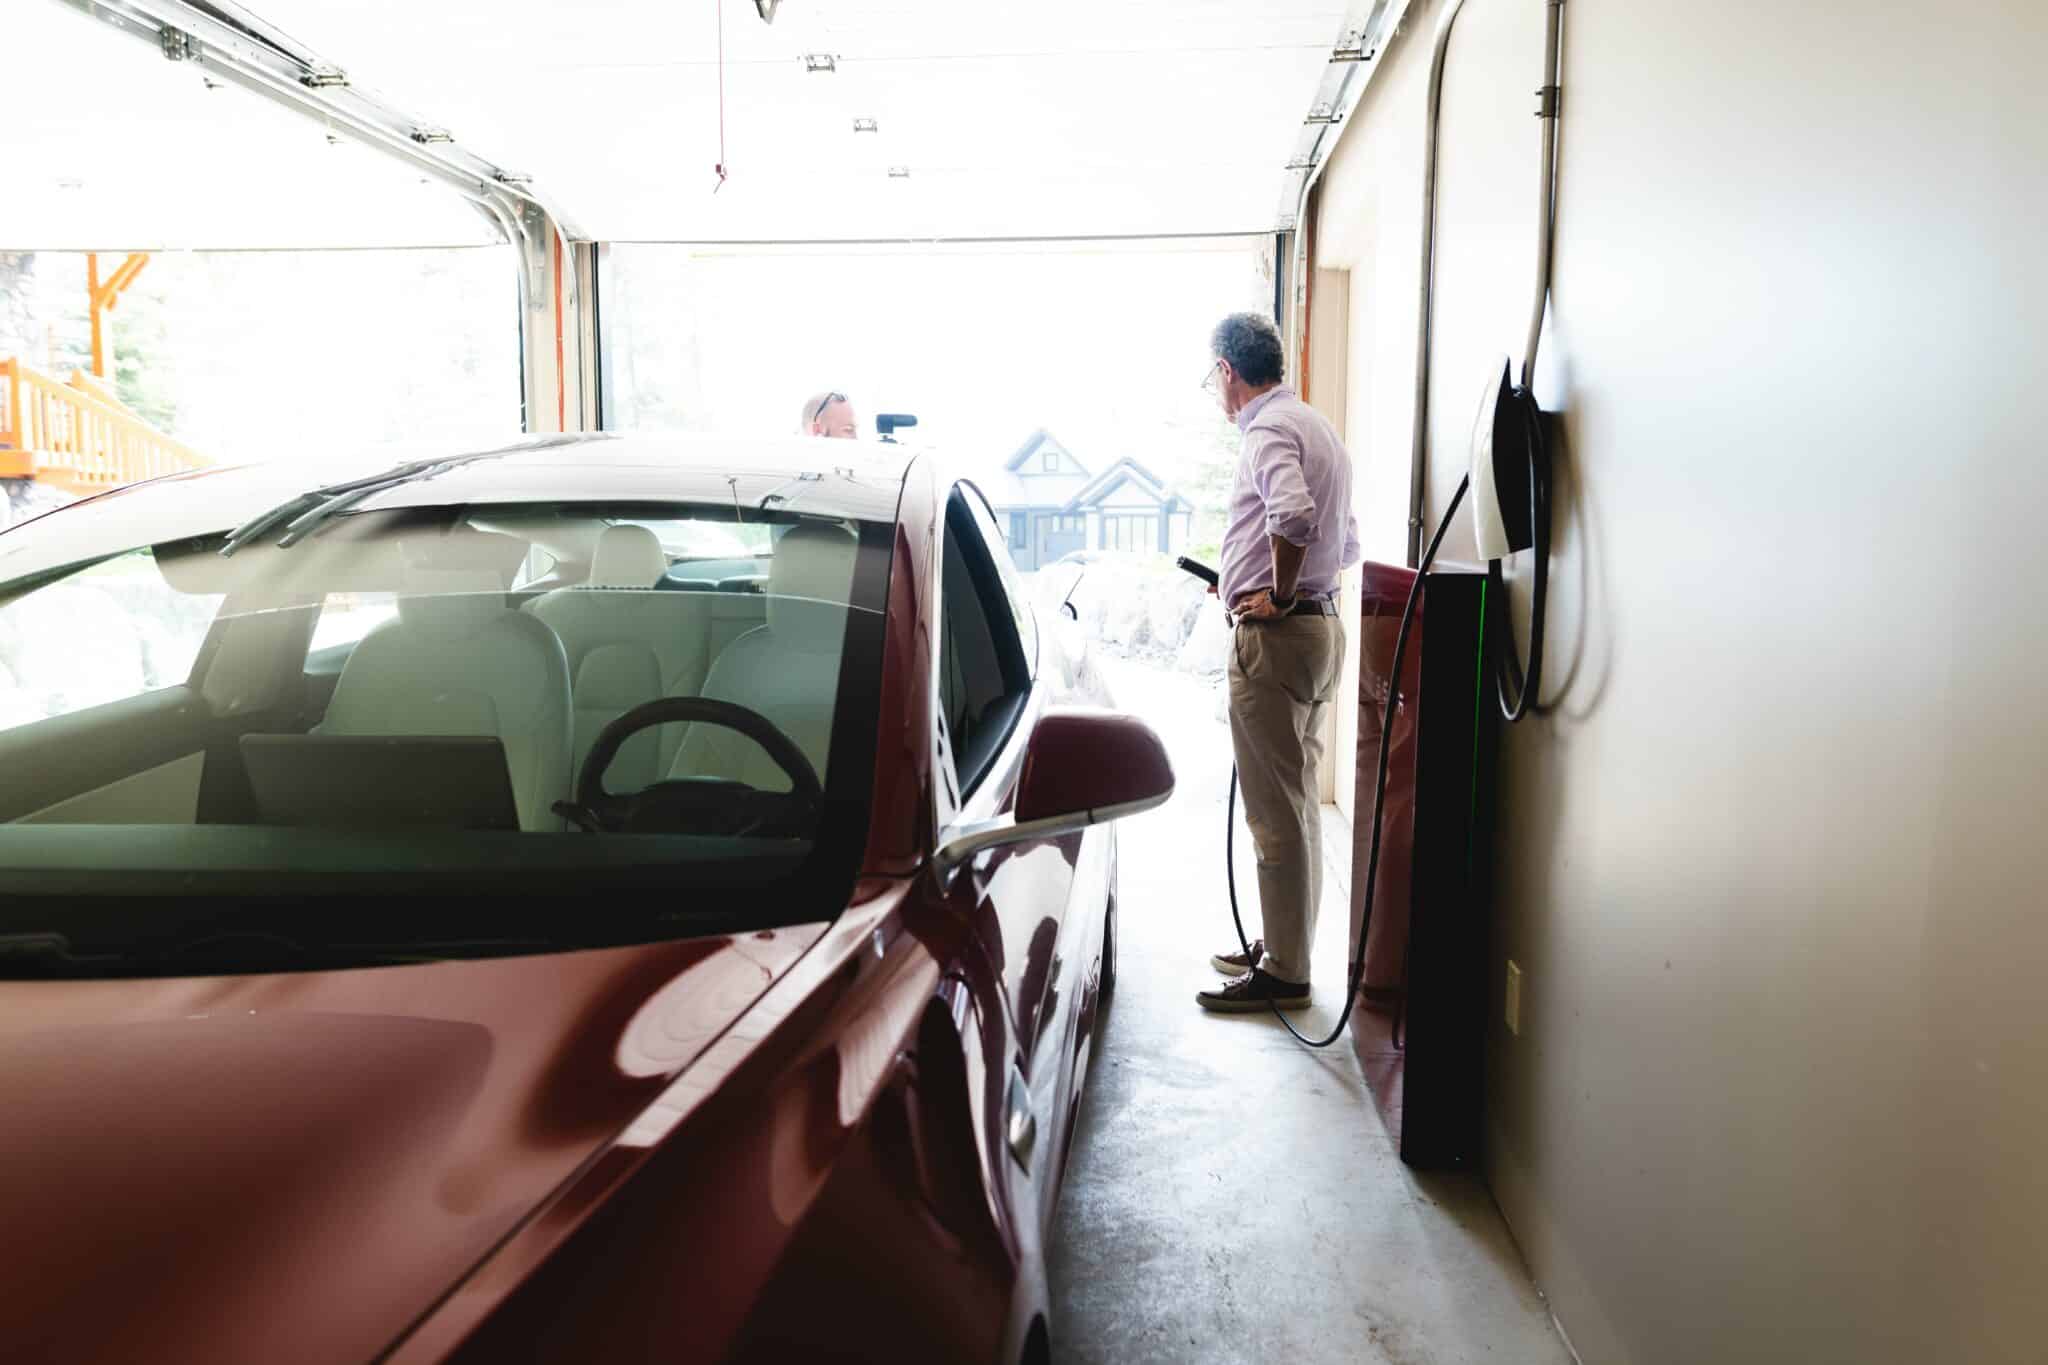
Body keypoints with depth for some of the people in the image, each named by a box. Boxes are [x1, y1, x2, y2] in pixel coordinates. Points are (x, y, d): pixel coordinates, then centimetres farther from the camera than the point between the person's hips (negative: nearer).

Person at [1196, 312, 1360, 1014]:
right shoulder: (1316, 425, 19)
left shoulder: (1269, 428, -12)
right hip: (1321, 627, 11)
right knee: (1297, 803, 16)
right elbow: (1346, 544, 23)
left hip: (1275, 637, -11)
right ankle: (1282, 948, 27)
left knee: (1276, 812, -5)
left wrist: (1280, 595, -19)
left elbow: (1293, 514, -32)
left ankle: (1283, 975, 3)